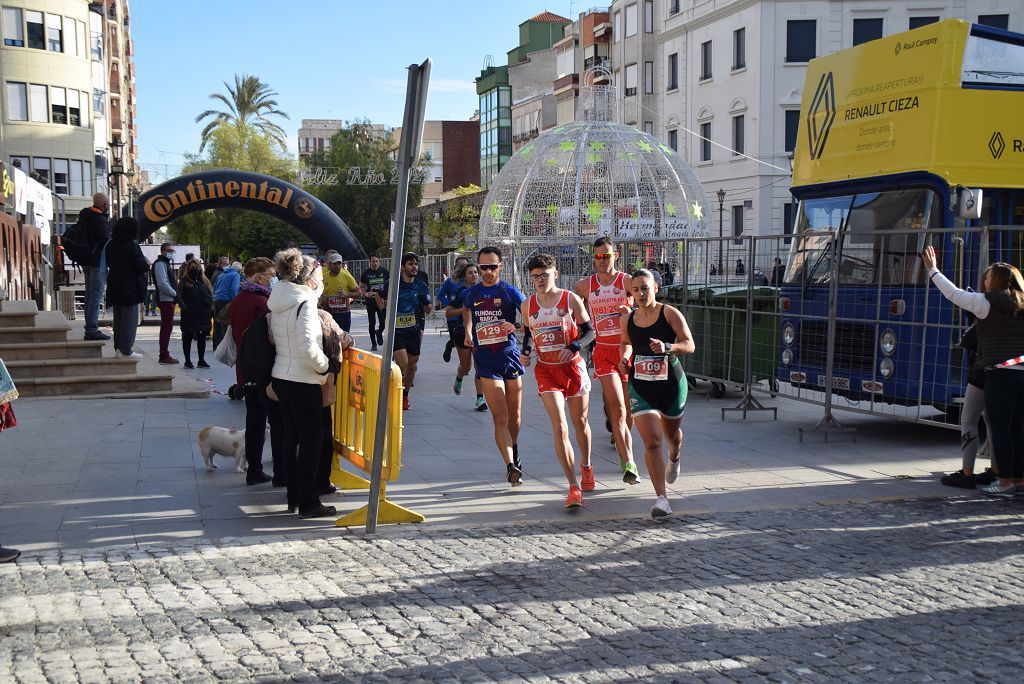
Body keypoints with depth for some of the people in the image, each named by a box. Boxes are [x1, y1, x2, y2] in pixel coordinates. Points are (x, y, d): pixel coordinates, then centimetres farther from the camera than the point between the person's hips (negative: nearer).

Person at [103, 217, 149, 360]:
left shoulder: (110, 245, 4)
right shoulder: (132, 246, -16)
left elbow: (108, 263, 15)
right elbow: (142, 267, -16)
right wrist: (147, 264, 5)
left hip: (114, 288, 7)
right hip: (130, 288, -7)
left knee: (118, 318, 16)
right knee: (130, 319, -1)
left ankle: (118, 348, 20)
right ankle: (126, 350, -3)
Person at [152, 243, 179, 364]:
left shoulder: (166, 263, 21)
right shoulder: (160, 263, -11)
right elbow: (162, 283, -21)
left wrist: (175, 293, 11)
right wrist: (175, 293, -13)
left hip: (169, 300, 11)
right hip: (165, 299, -11)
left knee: (166, 327, 13)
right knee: (166, 327, -9)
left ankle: (164, 354, 19)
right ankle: (164, 356, -8)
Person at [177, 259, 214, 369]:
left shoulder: (204, 282, 14)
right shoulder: (184, 282, 0)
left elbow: (210, 295, 17)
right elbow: (179, 296, -8)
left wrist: (210, 307, 4)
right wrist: (184, 308, -20)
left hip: (203, 314, 5)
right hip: (189, 314, -5)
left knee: (202, 337, 8)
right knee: (188, 337, 2)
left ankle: (201, 360, 15)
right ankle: (187, 361, 8)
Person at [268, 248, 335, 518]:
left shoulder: (279, 302, 8)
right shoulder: (305, 303, -17)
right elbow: (307, 346, -26)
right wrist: (324, 366, -11)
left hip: (281, 377, 8)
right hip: (303, 381, -8)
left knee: (291, 439, 15)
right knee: (311, 441, 0)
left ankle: (293, 498, 22)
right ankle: (308, 503, 4)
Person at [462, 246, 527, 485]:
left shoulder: (510, 291, -3)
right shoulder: (470, 293, 6)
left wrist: (516, 327, -26)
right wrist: (468, 333, 20)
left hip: (510, 357, 0)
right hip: (486, 362, 0)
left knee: (514, 415, 13)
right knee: (500, 417, -11)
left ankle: (514, 452, 39)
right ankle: (511, 466, -18)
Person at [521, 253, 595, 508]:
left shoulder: (571, 300, -6)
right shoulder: (527, 305, 2)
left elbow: (590, 331, -2)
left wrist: (574, 347, -19)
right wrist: (525, 351, -1)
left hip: (573, 367, -1)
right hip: (546, 370, 1)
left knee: (580, 422, 16)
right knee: (559, 429, -12)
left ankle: (586, 466, 44)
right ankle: (574, 487, -13)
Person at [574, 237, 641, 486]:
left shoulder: (627, 281, -3)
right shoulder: (584, 286, 5)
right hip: (603, 351, 0)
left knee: (627, 409, 9)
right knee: (617, 408, -14)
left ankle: (625, 457, 30)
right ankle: (629, 463, -18)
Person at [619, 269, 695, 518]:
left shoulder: (670, 313, -10)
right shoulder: (627, 320, 1)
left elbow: (690, 345, -15)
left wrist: (667, 347, -32)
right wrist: (625, 358, 0)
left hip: (671, 384, 0)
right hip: (641, 387, 1)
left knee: (672, 434, 23)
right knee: (652, 442, -14)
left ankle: (674, 460, 60)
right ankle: (661, 498, -15)